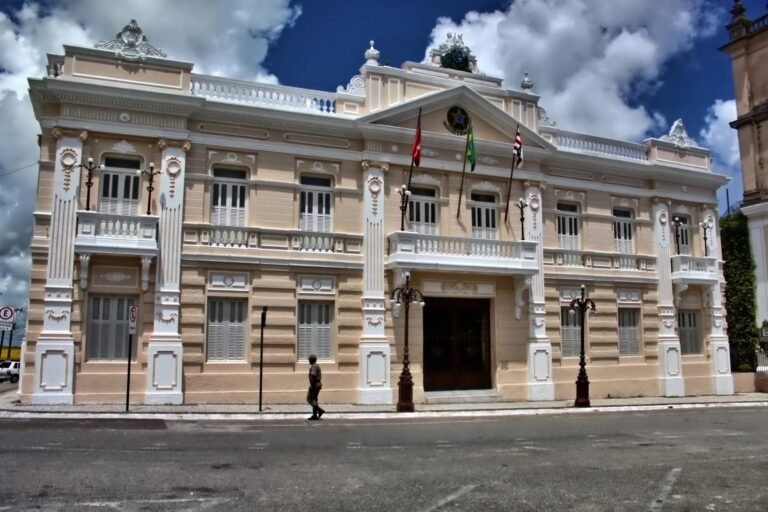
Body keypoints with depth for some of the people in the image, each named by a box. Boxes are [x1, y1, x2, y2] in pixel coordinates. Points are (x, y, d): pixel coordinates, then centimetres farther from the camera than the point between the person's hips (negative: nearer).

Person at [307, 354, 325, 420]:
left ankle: (320, 410, -12)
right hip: (318, 384, 10)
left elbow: (313, 376, -25)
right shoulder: (317, 366, 16)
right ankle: (315, 415, 9)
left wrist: (311, 385, -22)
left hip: (314, 385, -10)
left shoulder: (313, 366, -15)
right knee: (314, 400, 11)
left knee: (309, 399, -6)